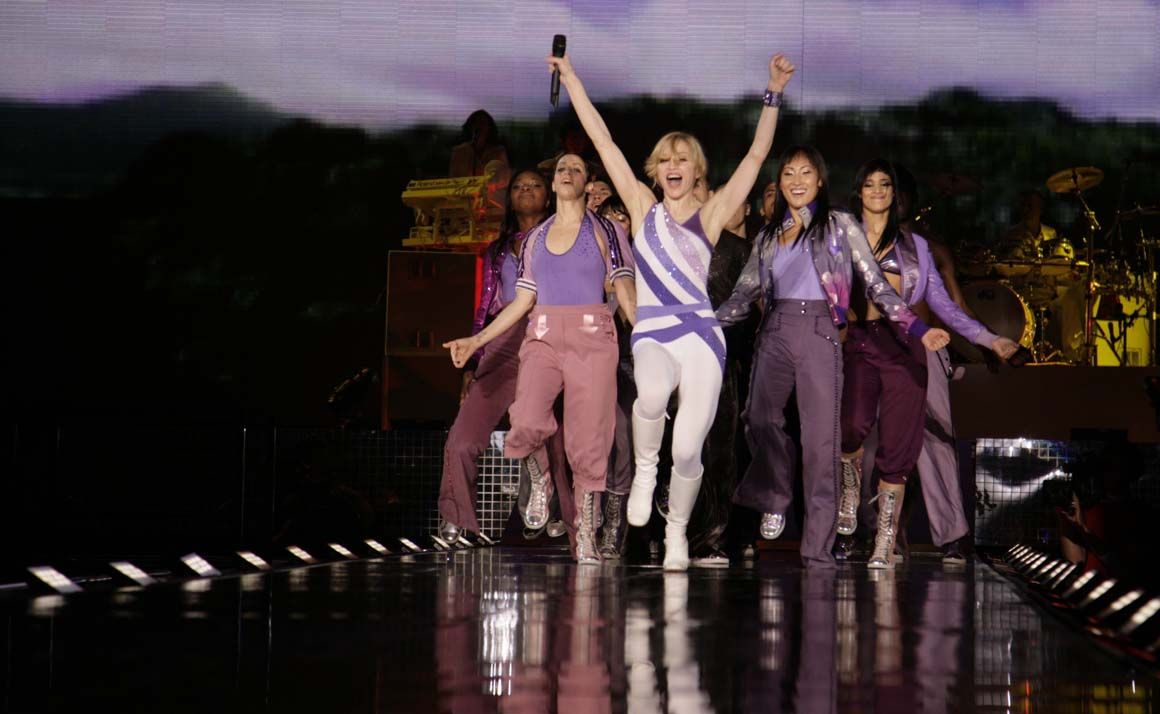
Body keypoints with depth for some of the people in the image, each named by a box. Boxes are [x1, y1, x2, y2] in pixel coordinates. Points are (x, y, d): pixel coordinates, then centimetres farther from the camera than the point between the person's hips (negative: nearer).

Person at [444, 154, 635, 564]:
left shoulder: (605, 232, 8)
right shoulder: (535, 239, 17)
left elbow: (625, 292, 2)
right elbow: (523, 301, 19)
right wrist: (477, 340, 13)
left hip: (592, 341, -2)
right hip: (543, 340, 2)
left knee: (588, 444, -6)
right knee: (527, 424, -23)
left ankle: (586, 537, 4)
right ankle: (540, 482, 8)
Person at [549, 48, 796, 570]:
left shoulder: (710, 214, 9)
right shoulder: (642, 206, 12)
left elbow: (756, 155, 2)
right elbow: (602, 141, 10)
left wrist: (773, 94, -6)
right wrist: (570, 78, 9)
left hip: (701, 334, 0)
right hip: (651, 334, 0)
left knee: (687, 449, -7)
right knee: (652, 393, -35)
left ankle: (677, 531, 20)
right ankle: (644, 471, -6)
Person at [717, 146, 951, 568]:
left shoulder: (841, 226, 10)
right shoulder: (767, 236, 19)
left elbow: (876, 284, 7)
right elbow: (743, 297, 20)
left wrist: (916, 328, -3)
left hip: (820, 333, -3)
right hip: (775, 333, 3)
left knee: (821, 437, -9)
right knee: (760, 421, -11)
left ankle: (818, 546, -10)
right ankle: (775, 498, 16)